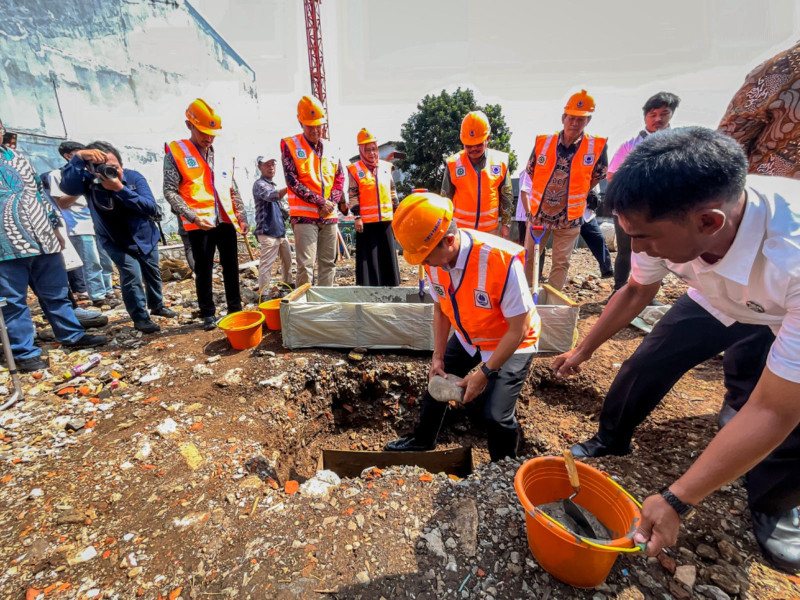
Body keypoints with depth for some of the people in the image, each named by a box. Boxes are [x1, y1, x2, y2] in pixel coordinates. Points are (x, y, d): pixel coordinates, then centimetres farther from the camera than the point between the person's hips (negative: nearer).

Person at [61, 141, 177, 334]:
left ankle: (157, 305, 40)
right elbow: (67, 186, -40)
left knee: (153, 273, 16)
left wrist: (120, 189, -36)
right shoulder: (89, 182, -18)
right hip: (116, 241, -2)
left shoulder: (134, 177, -17)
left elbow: (151, 208, -28)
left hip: (145, 236, 2)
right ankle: (140, 317, 1)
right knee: (131, 275, -16)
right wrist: (78, 157, -46)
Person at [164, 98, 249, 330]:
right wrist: (193, 217, -16)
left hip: (226, 221, 4)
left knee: (231, 267, 8)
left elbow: (233, 190, 16)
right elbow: (170, 191, -6)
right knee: (204, 270, 3)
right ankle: (208, 314, 14)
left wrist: (242, 217, 7)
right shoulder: (175, 152, 0)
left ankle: (235, 309, 20)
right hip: (199, 224, -4)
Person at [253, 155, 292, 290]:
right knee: (266, 265, -8)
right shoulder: (259, 184, -8)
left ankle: (288, 284, 34)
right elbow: (271, 196, -30)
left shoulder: (273, 185, 20)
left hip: (280, 230, 9)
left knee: (287, 259, 18)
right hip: (268, 231, -9)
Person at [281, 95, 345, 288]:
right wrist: (320, 202, -13)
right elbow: (292, 181, -8)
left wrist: (331, 202, -6)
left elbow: (340, 178, 11)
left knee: (328, 263, 9)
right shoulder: (289, 145, 0)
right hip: (304, 215, -5)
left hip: (330, 216, 5)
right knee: (305, 264, -8)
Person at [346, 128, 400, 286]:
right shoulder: (355, 170, 1)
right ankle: (367, 285, 7)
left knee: (388, 254, 10)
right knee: (368, 256, 0)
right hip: (366, 220, -4)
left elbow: (393, 192, 16)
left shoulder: (386, 167, 12)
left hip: (386, 219, 4)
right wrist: (357, 217, -9)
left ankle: (390, 283, 21)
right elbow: (353, 196, -3)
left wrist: (396, 212, 11)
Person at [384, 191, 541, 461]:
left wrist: (484, 372, -24)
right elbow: (440, 309, -2)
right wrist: (438, 357, -5)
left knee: (496, 413, -14)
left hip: (511, 344, -5)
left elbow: (518, 330, -27)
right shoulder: (434, 257, -18)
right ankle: (423, 440, 45)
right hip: (467, 338, 6)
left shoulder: (503, 261, -37)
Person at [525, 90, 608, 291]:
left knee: (561, 263, 6)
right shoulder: (543, 142, -6)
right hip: (539, 212, 1)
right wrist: (544, 194, 12)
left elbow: (598, 176, 7)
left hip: (569, 217, -1)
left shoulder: (597, 147, -9)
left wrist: (576, 196, 7)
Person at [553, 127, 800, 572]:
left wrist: (677, 502, -37)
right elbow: (636, 292, -8)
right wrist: (583, 350, 0)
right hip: (716, 300, 4)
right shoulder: (667, 221, -30)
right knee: (643, 366, -1)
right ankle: (611, 441, 29)